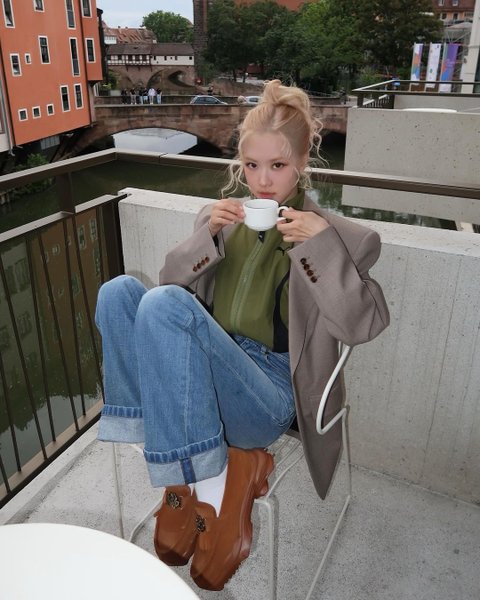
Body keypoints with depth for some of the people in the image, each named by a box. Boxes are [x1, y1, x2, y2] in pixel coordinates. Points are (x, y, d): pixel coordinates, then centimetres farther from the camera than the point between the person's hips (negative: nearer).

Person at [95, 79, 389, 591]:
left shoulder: (332, 234, 5)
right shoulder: (223, 215, 18)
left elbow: (362, 325, -6)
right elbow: (171, 280, 13)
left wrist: (322, 244, -14)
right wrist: (208, 235, -3)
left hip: (269, 387, -5)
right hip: (202, 370, 6)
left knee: (163, 304, -29)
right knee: (119, 290, -18)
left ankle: (205, 482, -18)